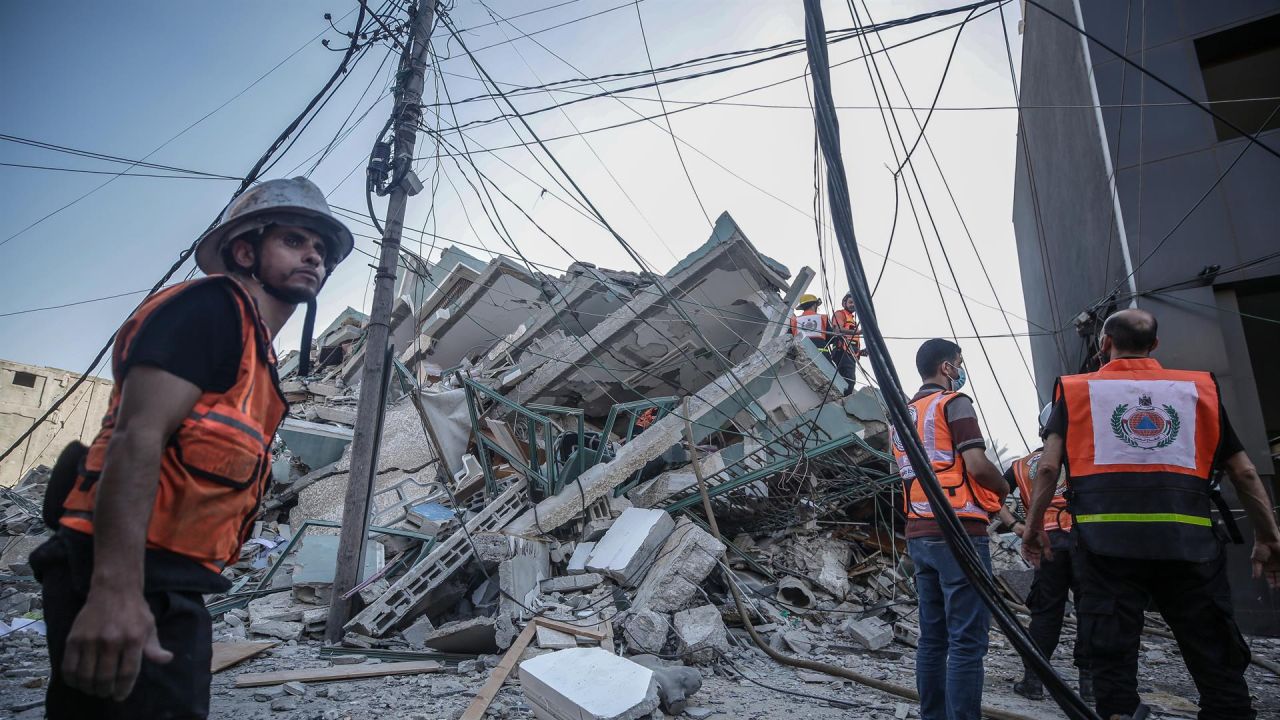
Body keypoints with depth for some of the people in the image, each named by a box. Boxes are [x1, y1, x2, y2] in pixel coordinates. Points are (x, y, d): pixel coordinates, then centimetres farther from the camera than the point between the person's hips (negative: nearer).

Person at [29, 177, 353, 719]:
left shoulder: (257, 358, 21)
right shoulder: (213, 305, -8)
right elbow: (137, 435, -21)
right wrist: (115, 590, -29)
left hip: (164, 590, 10)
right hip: (127, 590, -10)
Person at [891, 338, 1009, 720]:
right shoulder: (954, 404, -5)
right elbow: (976, 464, -16)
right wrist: (1003, 488, 5)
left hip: (919, 534, 8)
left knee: (933, 637, 12)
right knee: (967, 640, -5)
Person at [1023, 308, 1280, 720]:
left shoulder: (1075, 391, 9)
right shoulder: (1199, 388, 15)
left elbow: (1048, 467, 0)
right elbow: (1244, 472, 13)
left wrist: (1033, 525, 7)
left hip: (1107, 541, -2)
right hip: (1189, 541, 2)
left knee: (1114, 663, 4)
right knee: (1218, 665, 12)